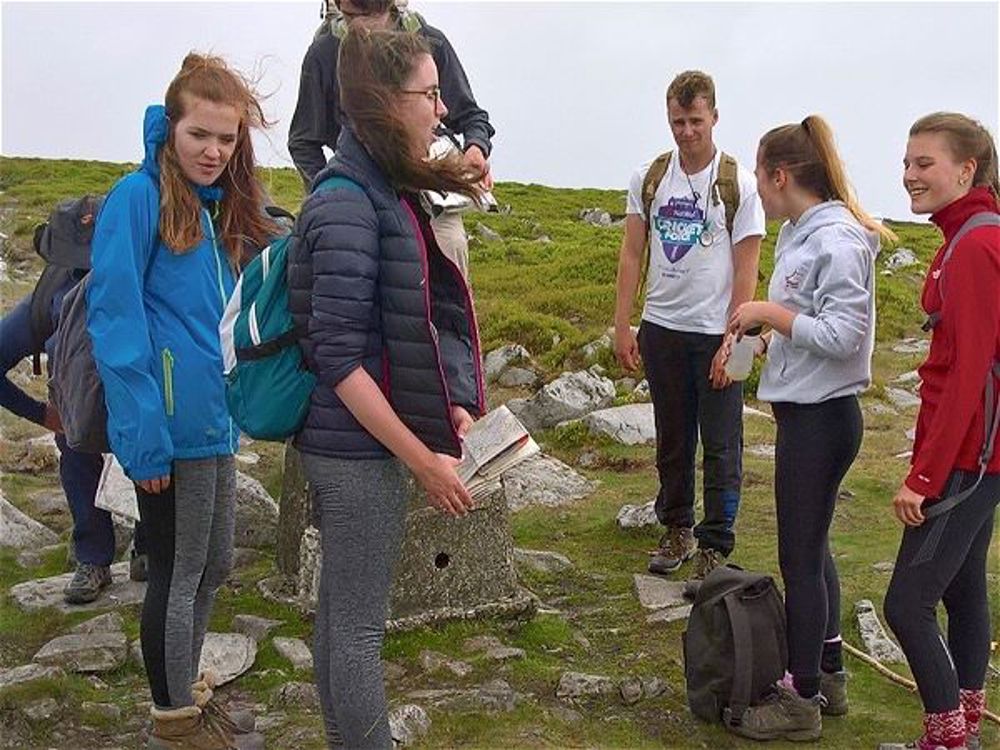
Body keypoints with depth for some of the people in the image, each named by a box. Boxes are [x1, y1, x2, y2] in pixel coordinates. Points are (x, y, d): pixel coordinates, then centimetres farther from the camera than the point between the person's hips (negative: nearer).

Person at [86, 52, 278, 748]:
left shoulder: (225, 207, 13)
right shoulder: (140, 196, -11)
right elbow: (115, 319, -17)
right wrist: (143, 432, -20)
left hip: (216, 421, 8)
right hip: (172, 423, -8)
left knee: (214, 567, 19)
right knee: (180, 573, 5)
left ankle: (186, 688, 39)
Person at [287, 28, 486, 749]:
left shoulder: (383, 192, 10)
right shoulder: (347, 202, -18)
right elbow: (339, 356, -22)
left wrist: (449, 409, 5)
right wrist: (423, 460, -19)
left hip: (351, 444, 9)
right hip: (360, 449, -9)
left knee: (341, 612, 18)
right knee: (360, 627, 2)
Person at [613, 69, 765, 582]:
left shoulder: (738, 183, -6)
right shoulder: (649, 178, 4)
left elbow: (745, 271, -8)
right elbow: (631, 255, 6)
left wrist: (732, 343, -13)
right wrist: (622, 326, 0)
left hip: (716, 333, -3)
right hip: (661, 328, 4)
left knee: (720, 445, 1)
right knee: (671, 440, 14)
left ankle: (714, 548, 11)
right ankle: (677, 529, 30)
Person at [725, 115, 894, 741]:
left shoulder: (838, 240, -18)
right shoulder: (800, 234, 10)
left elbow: (842, 335, -23)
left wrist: (769, 312, -18)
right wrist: (768, 328, 5)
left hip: (821, 418, -10)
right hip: (806, 412, 10)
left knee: (801, 557, 1)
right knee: (812, 548, 19)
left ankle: (801, 701, 16)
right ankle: (829, 677, 34)